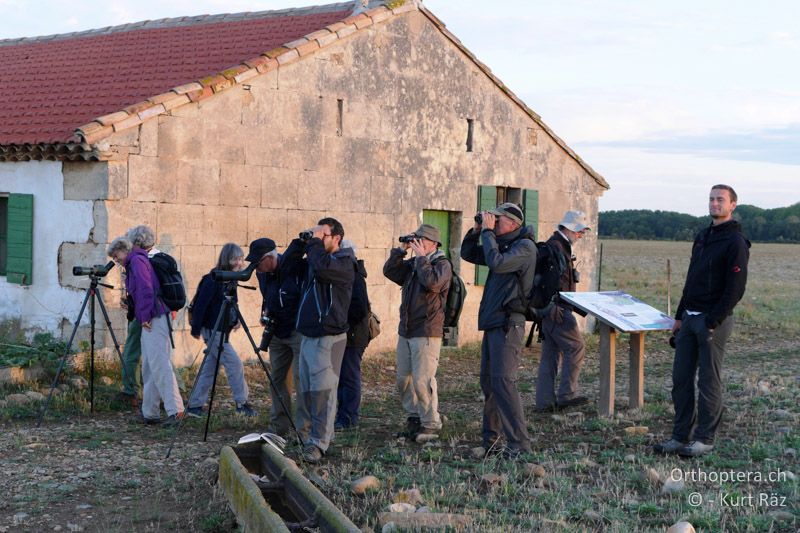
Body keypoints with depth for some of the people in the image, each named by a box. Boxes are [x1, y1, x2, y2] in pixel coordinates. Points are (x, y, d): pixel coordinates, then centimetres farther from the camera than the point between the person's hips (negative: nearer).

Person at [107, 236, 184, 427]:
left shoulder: (137, 260, -6)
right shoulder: (133, 264, 24)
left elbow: (146, 289, -17)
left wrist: (145, 316, -17)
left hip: (153, 319, -10)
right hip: (150, 321, 10)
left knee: (159, 364, -15)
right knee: (148, 367, 10)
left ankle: (175, 410, -19)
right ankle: (150, 413, 13)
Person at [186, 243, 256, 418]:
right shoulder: (213, 279, -17)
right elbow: (201, 304, -17)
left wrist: (235, 319, 3)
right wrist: (196, 329, -16)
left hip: (222, 331, 9)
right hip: (213, 330, -8)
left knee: (209, 369, 10)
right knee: (235, 364, -6)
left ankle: (194, 406, 16)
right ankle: (241, 404, 3)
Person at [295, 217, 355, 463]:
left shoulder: (343, 263, -7)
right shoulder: (318, 258, 17)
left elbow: (322, 268, -27)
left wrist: (315, 242, -14)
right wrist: (303, 242, 14)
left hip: (328, 338, -8)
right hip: (307, 334, 8)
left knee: (322, 392, -9)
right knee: (305, 391, 10)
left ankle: (318, 443, -7)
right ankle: (305, 436, 18)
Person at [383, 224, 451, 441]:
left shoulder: (442, 264, -6)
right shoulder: (412, 264, 16)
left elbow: (432, 282, -24)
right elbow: (389, 271, 8)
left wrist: (421, 257, -15)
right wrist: (402, 250, 1)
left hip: (427, 333, -8)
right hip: (405, 331, 8)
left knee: (422, 380, -10)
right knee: (403, 379, 11)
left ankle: (430, 425, 0)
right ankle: (414, 418, 23)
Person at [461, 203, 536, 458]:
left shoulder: (525, 246, -9)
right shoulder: (501, 244, 18)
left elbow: (496, 263, -24)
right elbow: (468, 254, 24)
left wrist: (487, 232, -14)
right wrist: (476, 230, 8)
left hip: (508, 323, -10)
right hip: (492, 322, 10)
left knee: (502, 381, -15)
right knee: (488, 382, 11)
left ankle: (519, 443, -14)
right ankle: (491, 441, 19)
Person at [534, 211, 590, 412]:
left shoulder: (562, 246, 21)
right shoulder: (554, 246, -12)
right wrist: (552, 305, -26)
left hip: (554, 308, 11)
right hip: (556, 309, -11)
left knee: (551, 354, 10)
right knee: (576, 347, -7)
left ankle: (544, 401, 11)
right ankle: (567, 394, -4)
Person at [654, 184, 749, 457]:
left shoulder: (735, 242, -10)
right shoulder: (702, 237, 16)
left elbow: (735, 289, -15)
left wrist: (712, 323, -18)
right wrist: (680, 316, 15)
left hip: (713, 321, -8)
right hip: (689, 318, 8)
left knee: (709, 382, -1)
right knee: (681, 378, 9)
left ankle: (705, 439, 8)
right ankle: (681, 436, 16)